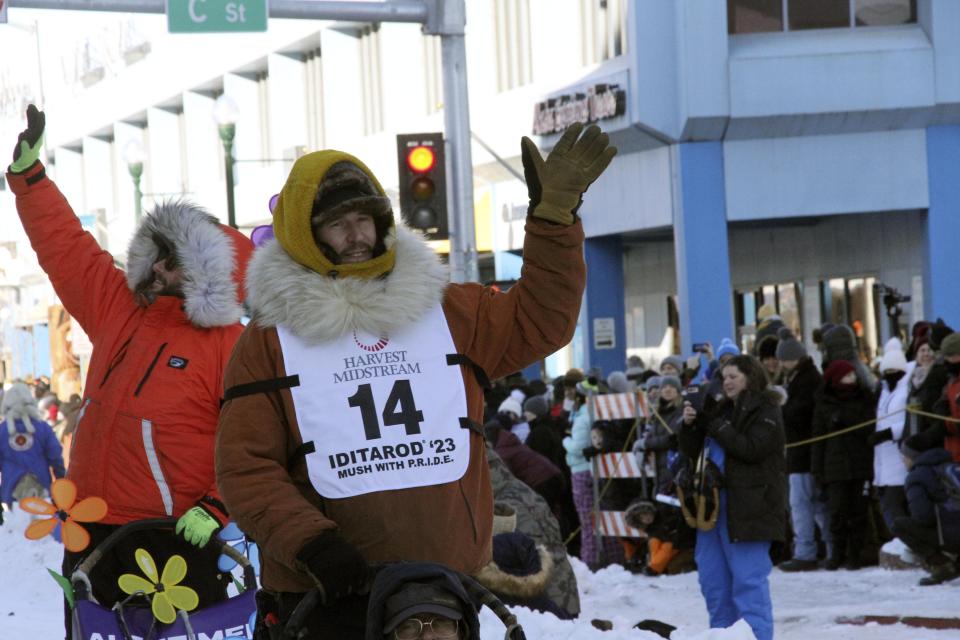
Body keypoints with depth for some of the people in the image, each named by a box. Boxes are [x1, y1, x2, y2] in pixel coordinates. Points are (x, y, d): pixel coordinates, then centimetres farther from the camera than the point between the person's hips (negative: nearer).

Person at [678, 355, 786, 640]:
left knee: (748, 578, -10)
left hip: (749, 506, -8)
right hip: (714, 501, 8)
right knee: (712, 575, 10)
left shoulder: (765, 411, -3)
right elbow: (693, 451, 20)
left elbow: (752, 448, -17)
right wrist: (690, 424, 1)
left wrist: (716, 426, -13)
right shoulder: (723, 410, 18)